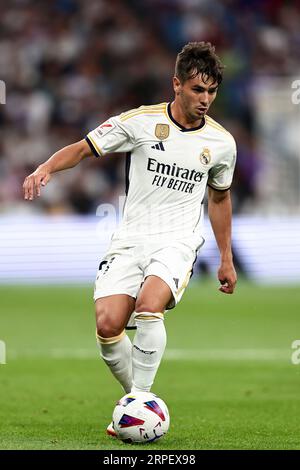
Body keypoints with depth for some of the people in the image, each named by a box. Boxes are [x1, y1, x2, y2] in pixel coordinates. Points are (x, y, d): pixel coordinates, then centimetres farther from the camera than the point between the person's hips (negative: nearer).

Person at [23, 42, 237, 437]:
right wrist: (46, 168, -19)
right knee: (108, 325, -16)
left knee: (149, 308, -30)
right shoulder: (140, 122, -3)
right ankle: (138, 397, 9)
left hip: (178, 241, -1)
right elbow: (83, 148, 1)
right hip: (130, 239, 1)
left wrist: (226, 259, 24)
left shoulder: (221, 143, 4)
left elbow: (220, 197, 21)